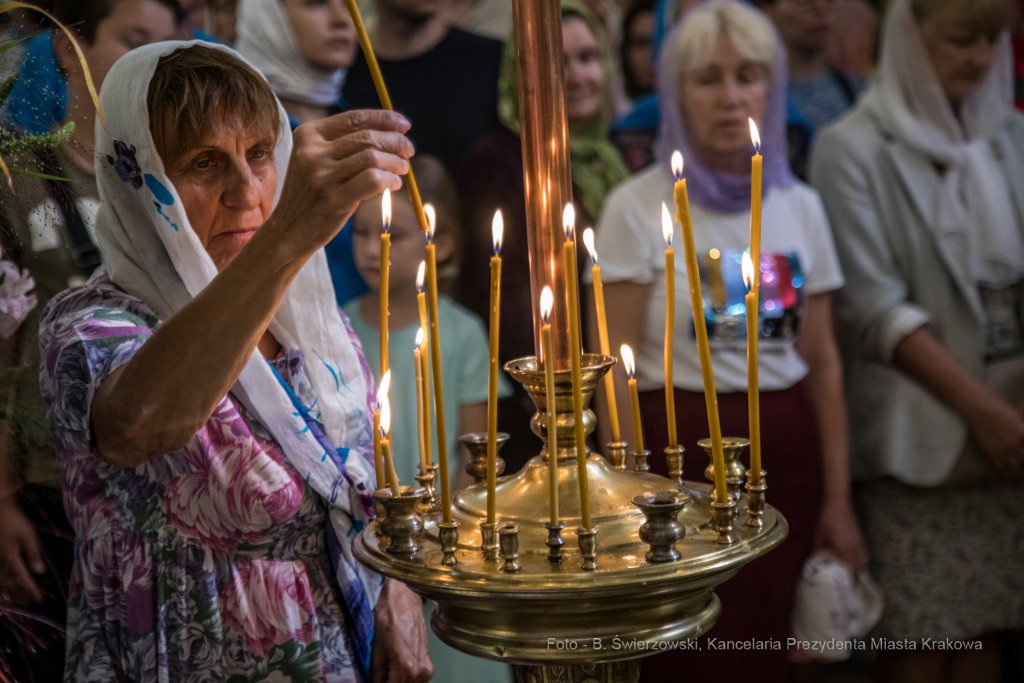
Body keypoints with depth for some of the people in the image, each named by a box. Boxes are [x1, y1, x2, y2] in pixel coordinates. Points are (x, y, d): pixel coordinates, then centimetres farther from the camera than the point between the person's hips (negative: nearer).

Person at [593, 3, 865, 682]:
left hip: (787, 451, 4)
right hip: (679, 450, -4)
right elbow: (617, 366, -7)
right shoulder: (637, 207, -5)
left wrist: (838, 498, 4)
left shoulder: (800, 205, 7)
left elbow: (823, 361, 7)